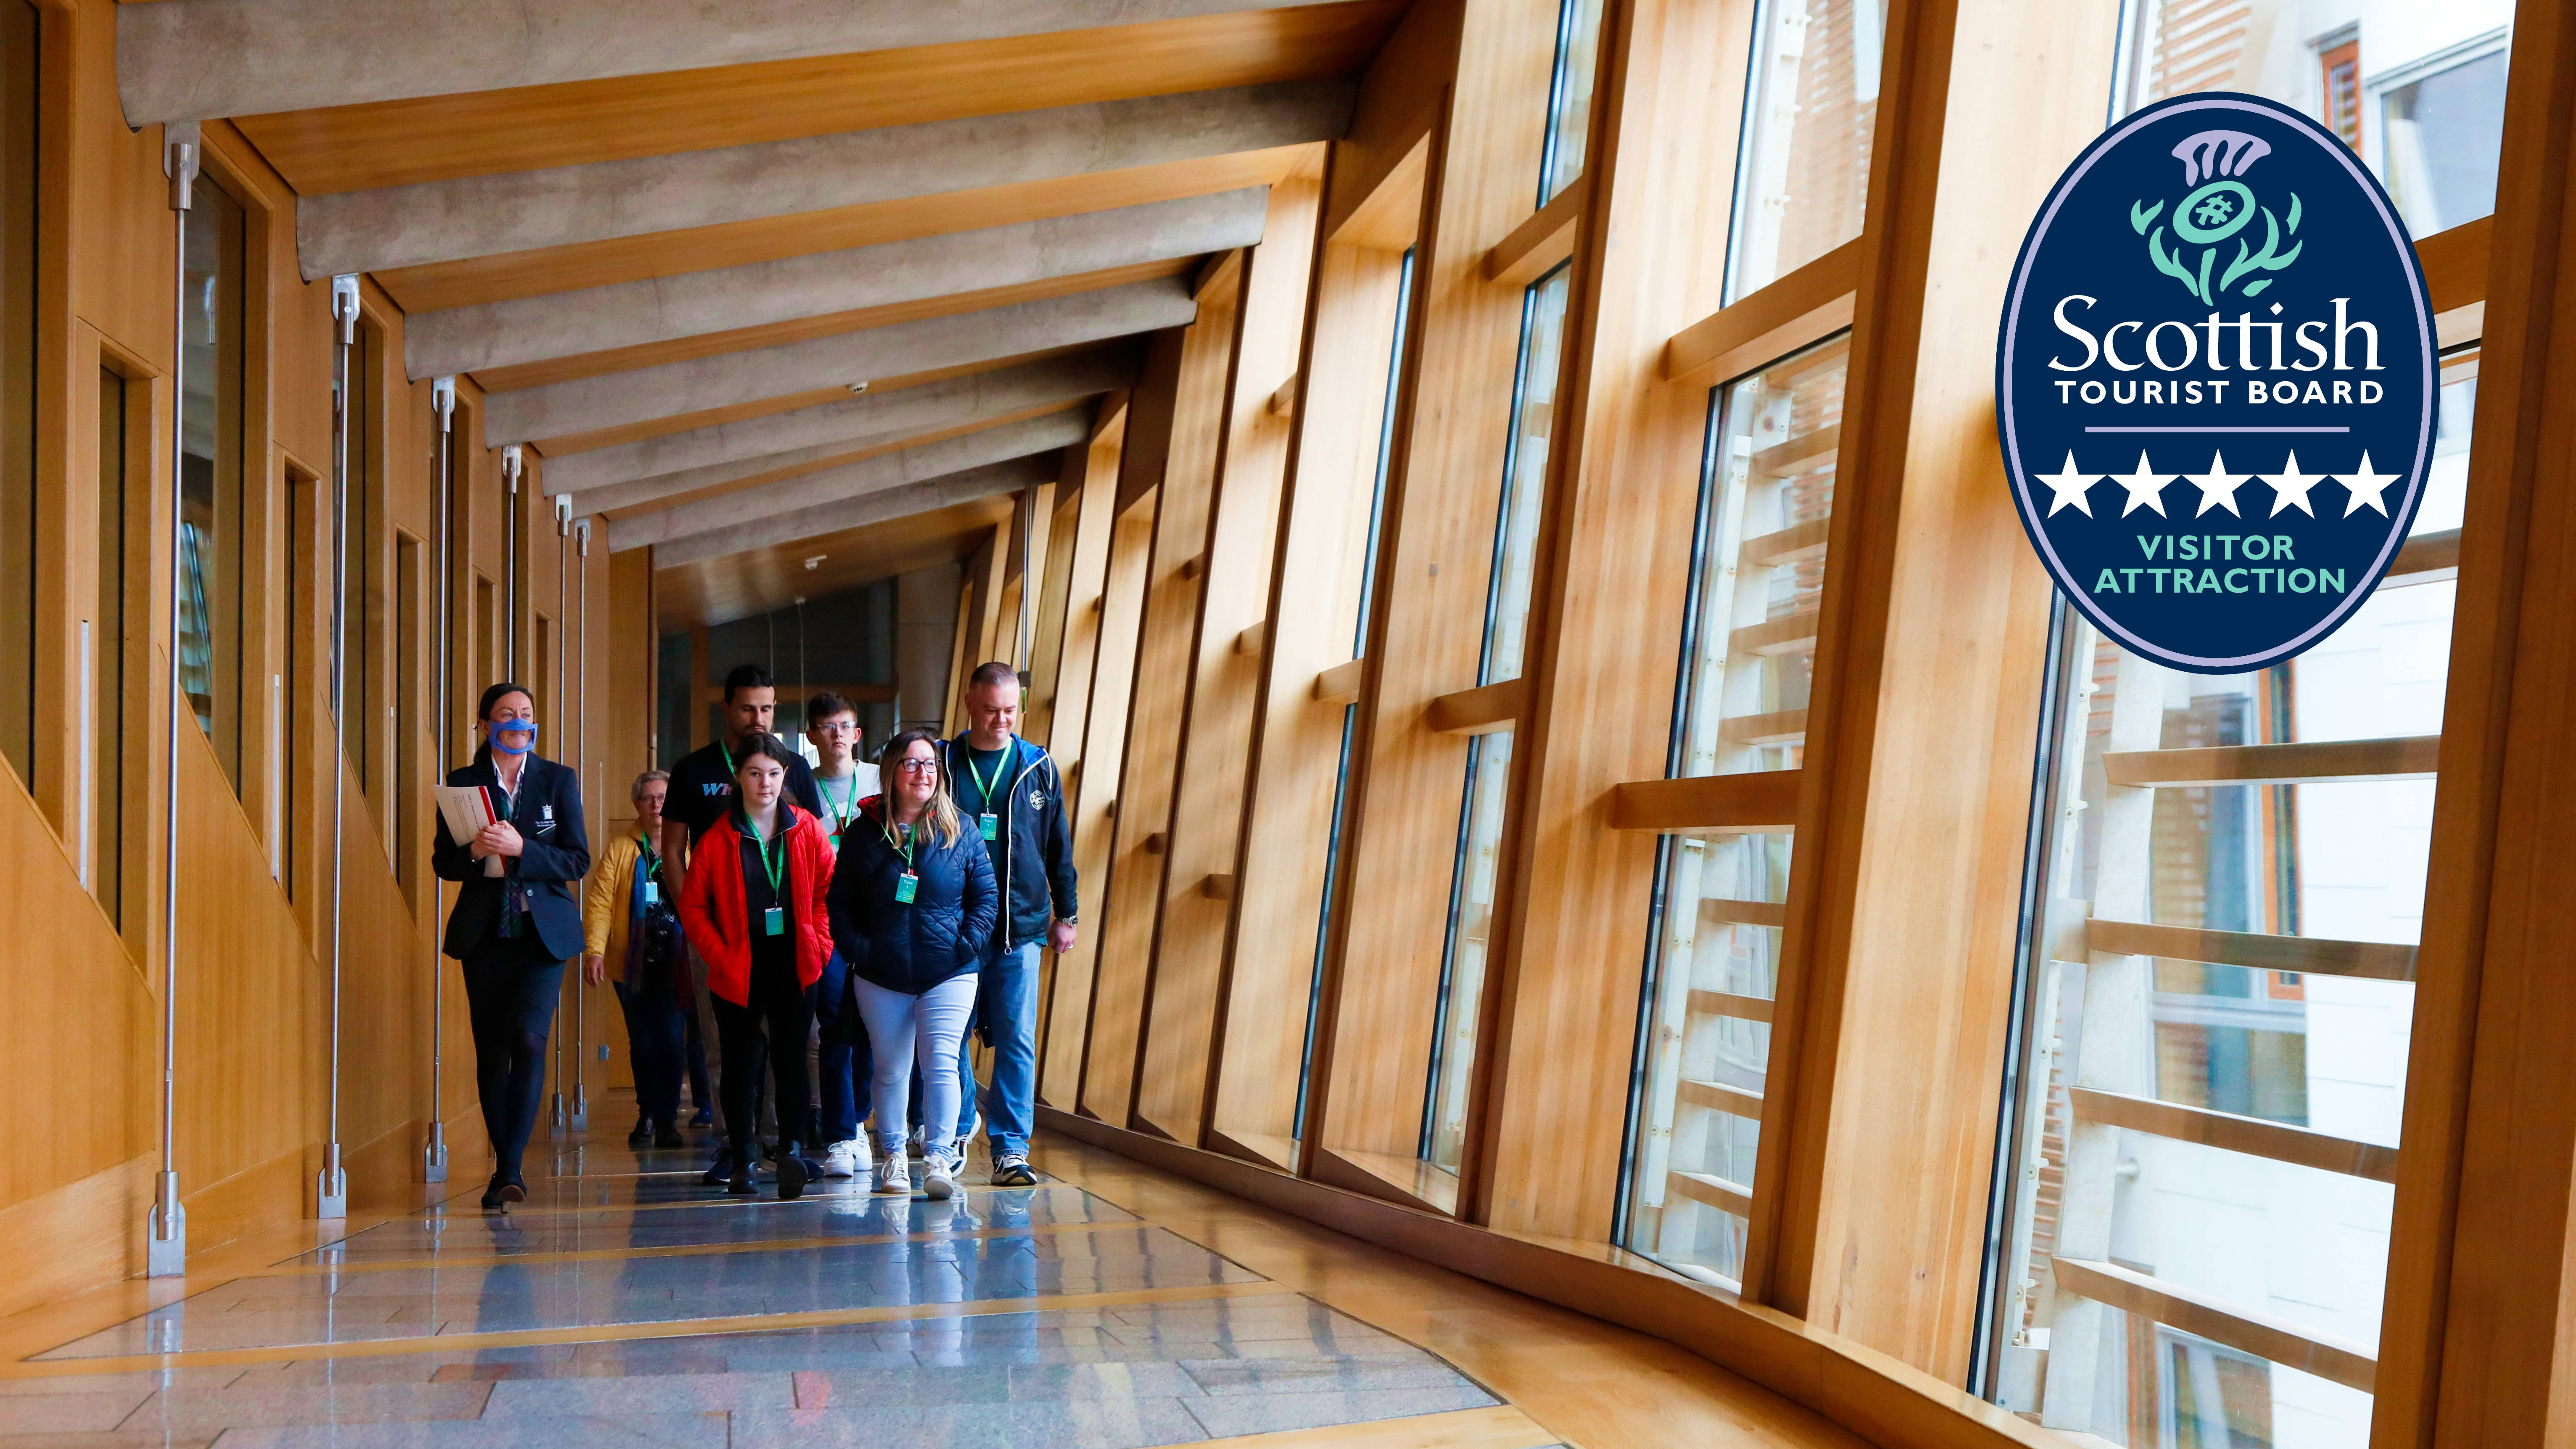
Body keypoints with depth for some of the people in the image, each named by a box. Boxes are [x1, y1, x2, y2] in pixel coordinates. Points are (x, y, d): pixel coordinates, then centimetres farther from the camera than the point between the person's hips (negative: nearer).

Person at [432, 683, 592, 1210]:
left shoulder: (559, 780, 3)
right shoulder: (462, 784, 6)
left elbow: (578, 861, -2)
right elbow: (442, 862, 7)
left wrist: (520, 849, -16)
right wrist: (473, 851, -14)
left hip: (543, 933, -2)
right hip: (484, 934, 2)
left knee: (529, 1039, -17)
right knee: (491, 1049, 6)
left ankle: (511, 1167, -13)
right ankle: (503, 1166, 19)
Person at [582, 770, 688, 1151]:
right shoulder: (619, 851, 6)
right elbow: (600, 902, -1)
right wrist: (595, 950, -12)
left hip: (676, 964, -1)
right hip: (633, 963, 1)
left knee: (672, 1041, -6)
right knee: (642, 1044, 9)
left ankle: (667, 1120, 5)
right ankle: (647, 1116, 24)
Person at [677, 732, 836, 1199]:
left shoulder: (807, 831, 2)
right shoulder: (718, 839, -1)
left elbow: (827, 891, 6)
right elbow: (693, 907, 4)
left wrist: (820, 945, -3)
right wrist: (719, 955, -5)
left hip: (794, 967, 0)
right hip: (738, 971, 0)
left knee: (791, 1058, -6)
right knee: (739, 1064, 7)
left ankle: (793, 1150, -11)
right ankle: (741, 1161, 15)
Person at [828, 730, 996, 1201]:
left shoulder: (960, 831, 2)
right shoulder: (864, 834, 4)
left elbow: (986, 895, 5)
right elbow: (839, 903, 6)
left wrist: (966, 945, -6)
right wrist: (858, 950, -5)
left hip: (949, 973, -1)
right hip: (880, 977, 1)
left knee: (940, 1064, -11)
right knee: (890, 1070, 8)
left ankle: (938, 1158, -7)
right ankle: (893, 1157, 22)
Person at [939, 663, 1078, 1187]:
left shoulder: (1039, 769, 6)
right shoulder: (942, 765, 3)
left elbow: (1059, 848, 12)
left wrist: (1065, 915, 11)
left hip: (1020, 927, 0)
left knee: (1017, 1040, -4)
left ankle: (1010, 1149, 2)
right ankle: (960, 1126, 30)